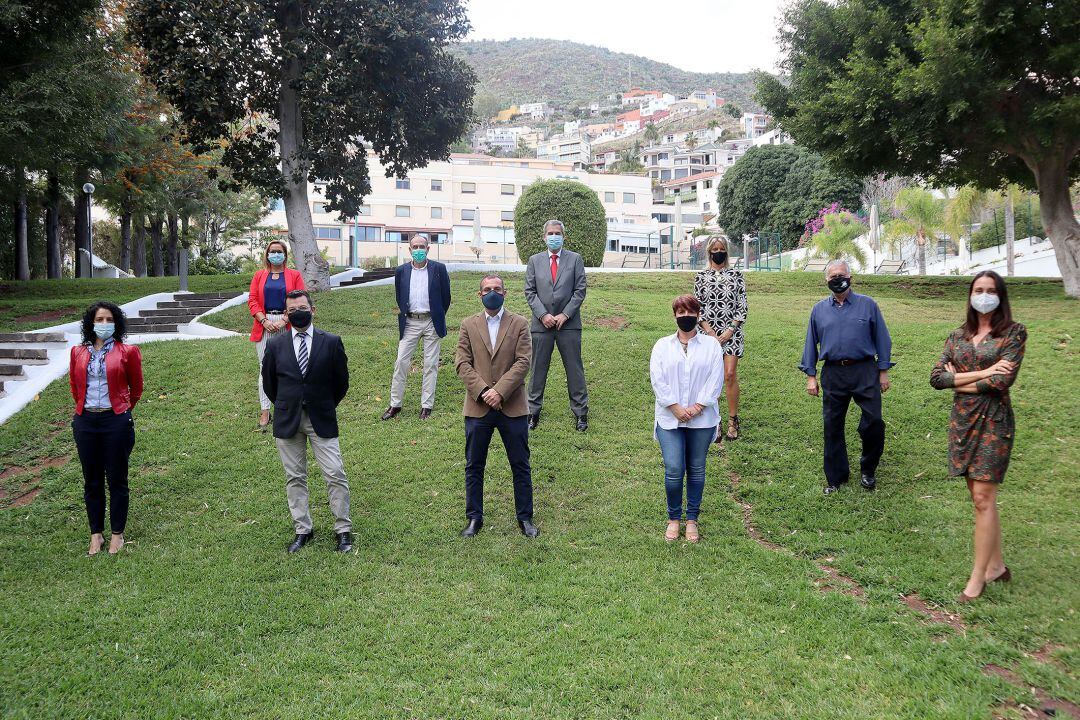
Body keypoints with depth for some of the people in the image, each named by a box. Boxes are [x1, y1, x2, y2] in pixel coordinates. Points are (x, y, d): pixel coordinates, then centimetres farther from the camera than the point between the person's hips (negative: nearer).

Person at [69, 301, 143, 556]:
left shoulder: (127, 351, -3)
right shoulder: (78, 352, 6)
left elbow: (136, 387, 8)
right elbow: (74, 385, 20)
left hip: (116, 421, -3)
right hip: (86, 422, 3)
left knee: (117, 478, 5)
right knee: (92, 480, 10)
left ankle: (117, 533, 18)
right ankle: (96, 533, 22)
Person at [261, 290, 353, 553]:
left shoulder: (331, 342, -3)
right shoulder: (276, 346, 1)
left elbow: (341, 380, 6)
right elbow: (269, 382, 13)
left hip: (321, 419, -2)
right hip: (287, 421, 2)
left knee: (335, 474, -4)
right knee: (295, 477, 8)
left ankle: (343, 530, 7)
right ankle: (302, 530, 20)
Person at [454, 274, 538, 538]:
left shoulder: (519, 324, 3)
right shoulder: (468, 325, 8)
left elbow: (523, 362, -6)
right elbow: (462, 363, -1)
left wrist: (499, 391, -16)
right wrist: (482, 391, -14)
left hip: (512, 407, -1)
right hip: (478, 407, 1)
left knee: (521, 465, 6)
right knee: (474, 466, 8)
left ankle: (525, 518, 19)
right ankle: (474, 518, 21)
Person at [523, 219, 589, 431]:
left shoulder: (575, 259, 5)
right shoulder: (535, 260, 9)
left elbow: (580, 290, 0)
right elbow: (529, 292, 5)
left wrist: (565, 314, -9)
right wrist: (543, 314, -8)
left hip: (568, 323, -1)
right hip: (542, 324, 1)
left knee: (574, 369, 3)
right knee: (538, 369, 6)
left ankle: (580, 412, 11)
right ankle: (533, 412, 15)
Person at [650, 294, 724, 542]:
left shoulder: (711, 345, 5)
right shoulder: (662, 345, 7)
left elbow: (716, 380, -3)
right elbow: (658, 380, -2)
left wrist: (697, 407, -13)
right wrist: (676, 409, -12)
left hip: (702, 419, 0)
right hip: (669, 418, 0)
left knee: (696, 470, 7)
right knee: (673, 470, -6)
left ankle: (692, 519, 21)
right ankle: (673, 519, 13)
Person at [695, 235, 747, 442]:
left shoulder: (736, 275, 5)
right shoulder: (701, 276, 7)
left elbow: (742, 306, 2)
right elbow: (697, 307, 4)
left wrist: (729, 331, -8)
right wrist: (711, 332, -6)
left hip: (732, 331, -1)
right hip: (709, 332, 1)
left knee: (730, 375, -5)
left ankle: (733, 421, 5)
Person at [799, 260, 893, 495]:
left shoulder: (868, 305, 4)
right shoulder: (819, 310, 10)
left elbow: (882, 339, 6)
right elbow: (811, 344, 14)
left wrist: (883, 371, 2)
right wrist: (811, 376, 8)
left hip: (865, 372, -2)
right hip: (833, 374, 2)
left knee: (873, 421, -7)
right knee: (832, 427, 6)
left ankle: (868, 471, 17)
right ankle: (835, 477, 20)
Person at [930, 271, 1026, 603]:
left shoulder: (1013, 333, -3)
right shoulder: (958, 336, 9)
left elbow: (1003, 380, -15)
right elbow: (936, 377, -2)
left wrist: (960, 382, -5)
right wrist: (982, 374, -12)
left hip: (993, 420, -5)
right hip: (962, 420, 5)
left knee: (983, 498, -7)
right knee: (980, 496, 11)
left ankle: (978, 577, 0)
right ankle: (996, 565, 24)